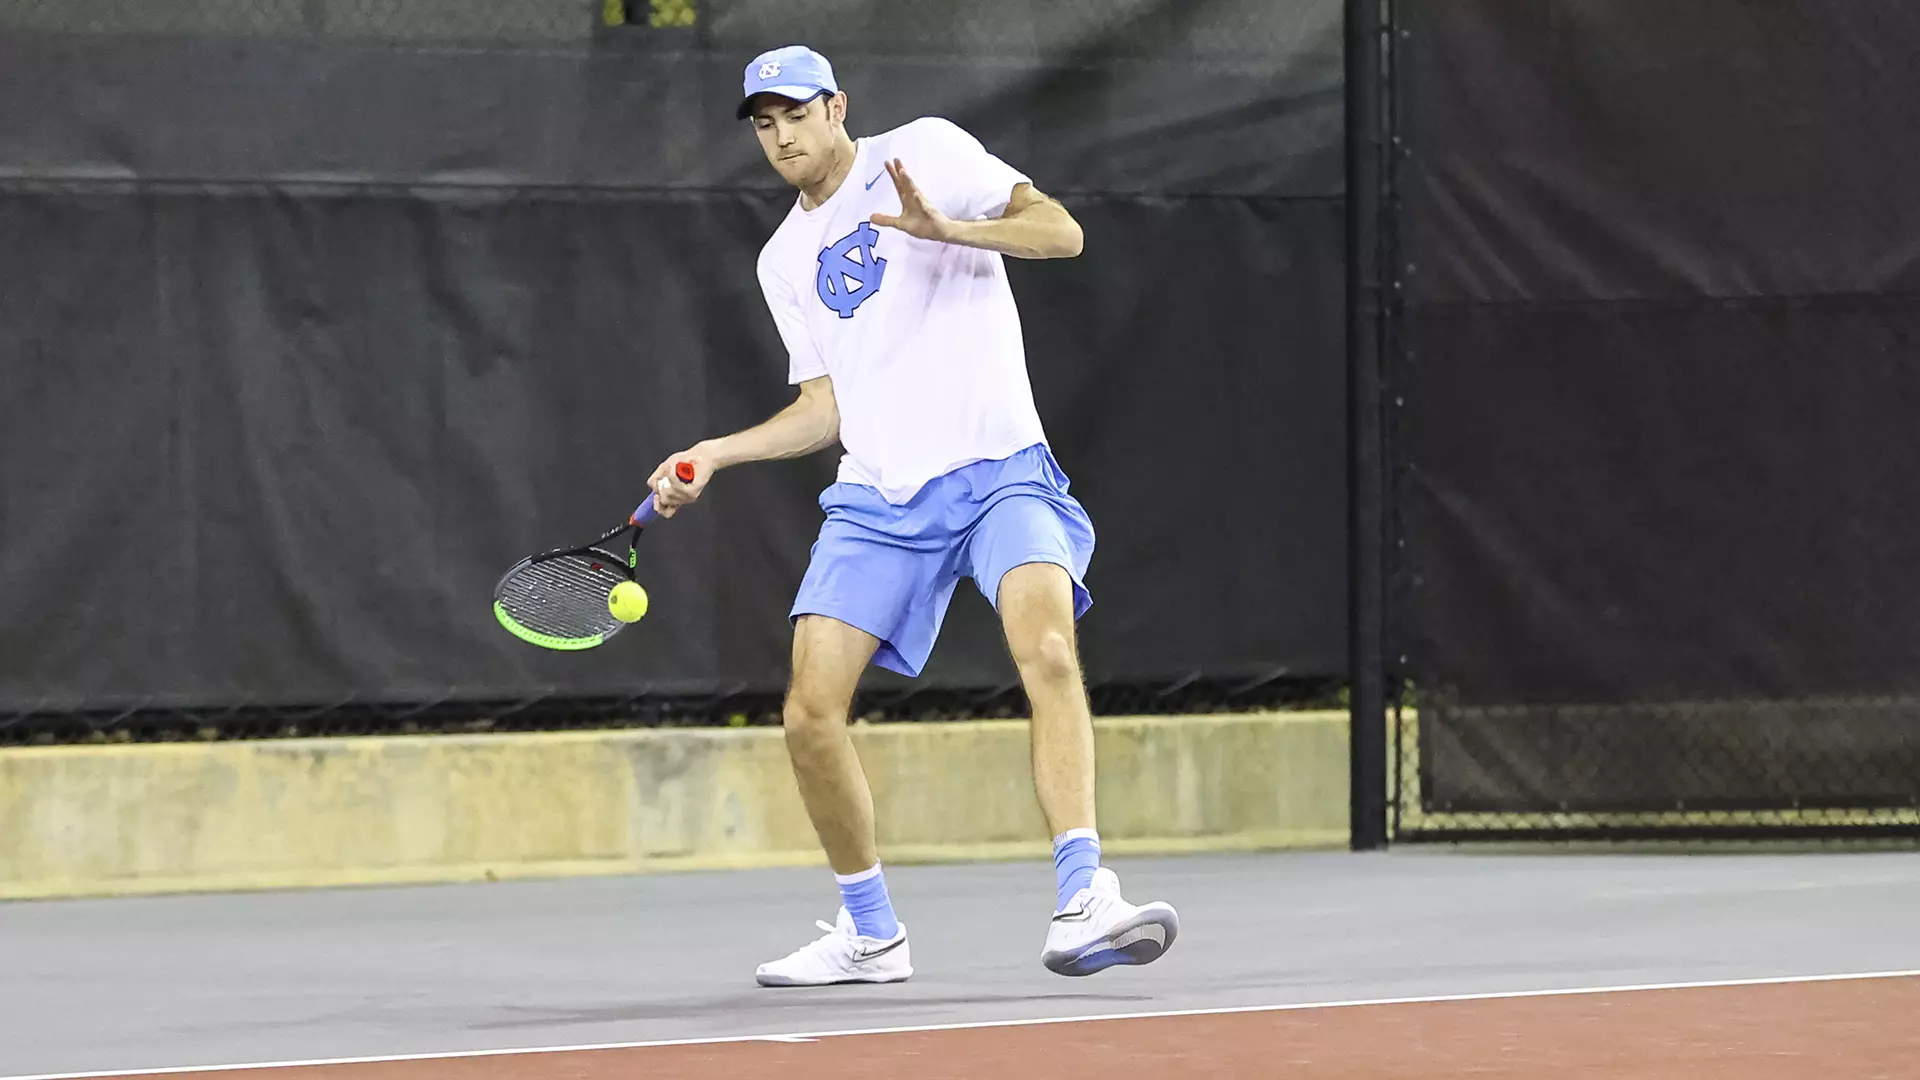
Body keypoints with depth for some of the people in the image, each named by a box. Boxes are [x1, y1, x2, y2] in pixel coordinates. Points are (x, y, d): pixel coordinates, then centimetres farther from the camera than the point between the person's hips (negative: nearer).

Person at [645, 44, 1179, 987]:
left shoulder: (924, 151, 2)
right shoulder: (785, 261, 18)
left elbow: (1060, 231, -9)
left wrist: (945, 229, -24)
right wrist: (715, 455, 9)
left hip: (996, 473, -5)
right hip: (878, 499, 5)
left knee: (1047, 648, -31)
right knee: (810, 713, -6)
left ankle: (1082, 903, -38)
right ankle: (870, 935, 12)